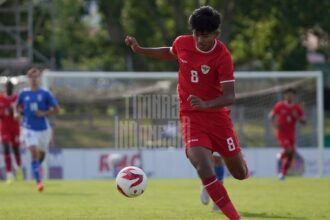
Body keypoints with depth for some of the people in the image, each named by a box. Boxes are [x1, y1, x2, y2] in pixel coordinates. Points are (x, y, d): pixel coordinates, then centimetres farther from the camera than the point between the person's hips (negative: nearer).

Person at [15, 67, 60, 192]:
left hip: (43, 129, 1)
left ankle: (37, 166, 49)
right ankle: (38, 181, -16)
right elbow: (17, 106, 17)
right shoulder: (23, 93, 1)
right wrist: (17, 113, -5)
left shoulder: (45, 94, -4)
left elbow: (56, 109, -1)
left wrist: (44, 113, -16)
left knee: (41, 154, 13)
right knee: (33, 152, -17)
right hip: (29, 128, -1)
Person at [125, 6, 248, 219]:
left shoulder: (223, 56, -17)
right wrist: (140, 50, 13)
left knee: (240, 174, 8)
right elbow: (170, 53, 21)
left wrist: (205, 104, -38)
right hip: (191, 116, 1)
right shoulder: (182, 43, -5)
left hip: (217, 115, -1)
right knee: (204, 169, -22)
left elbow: (230, 96, -22)